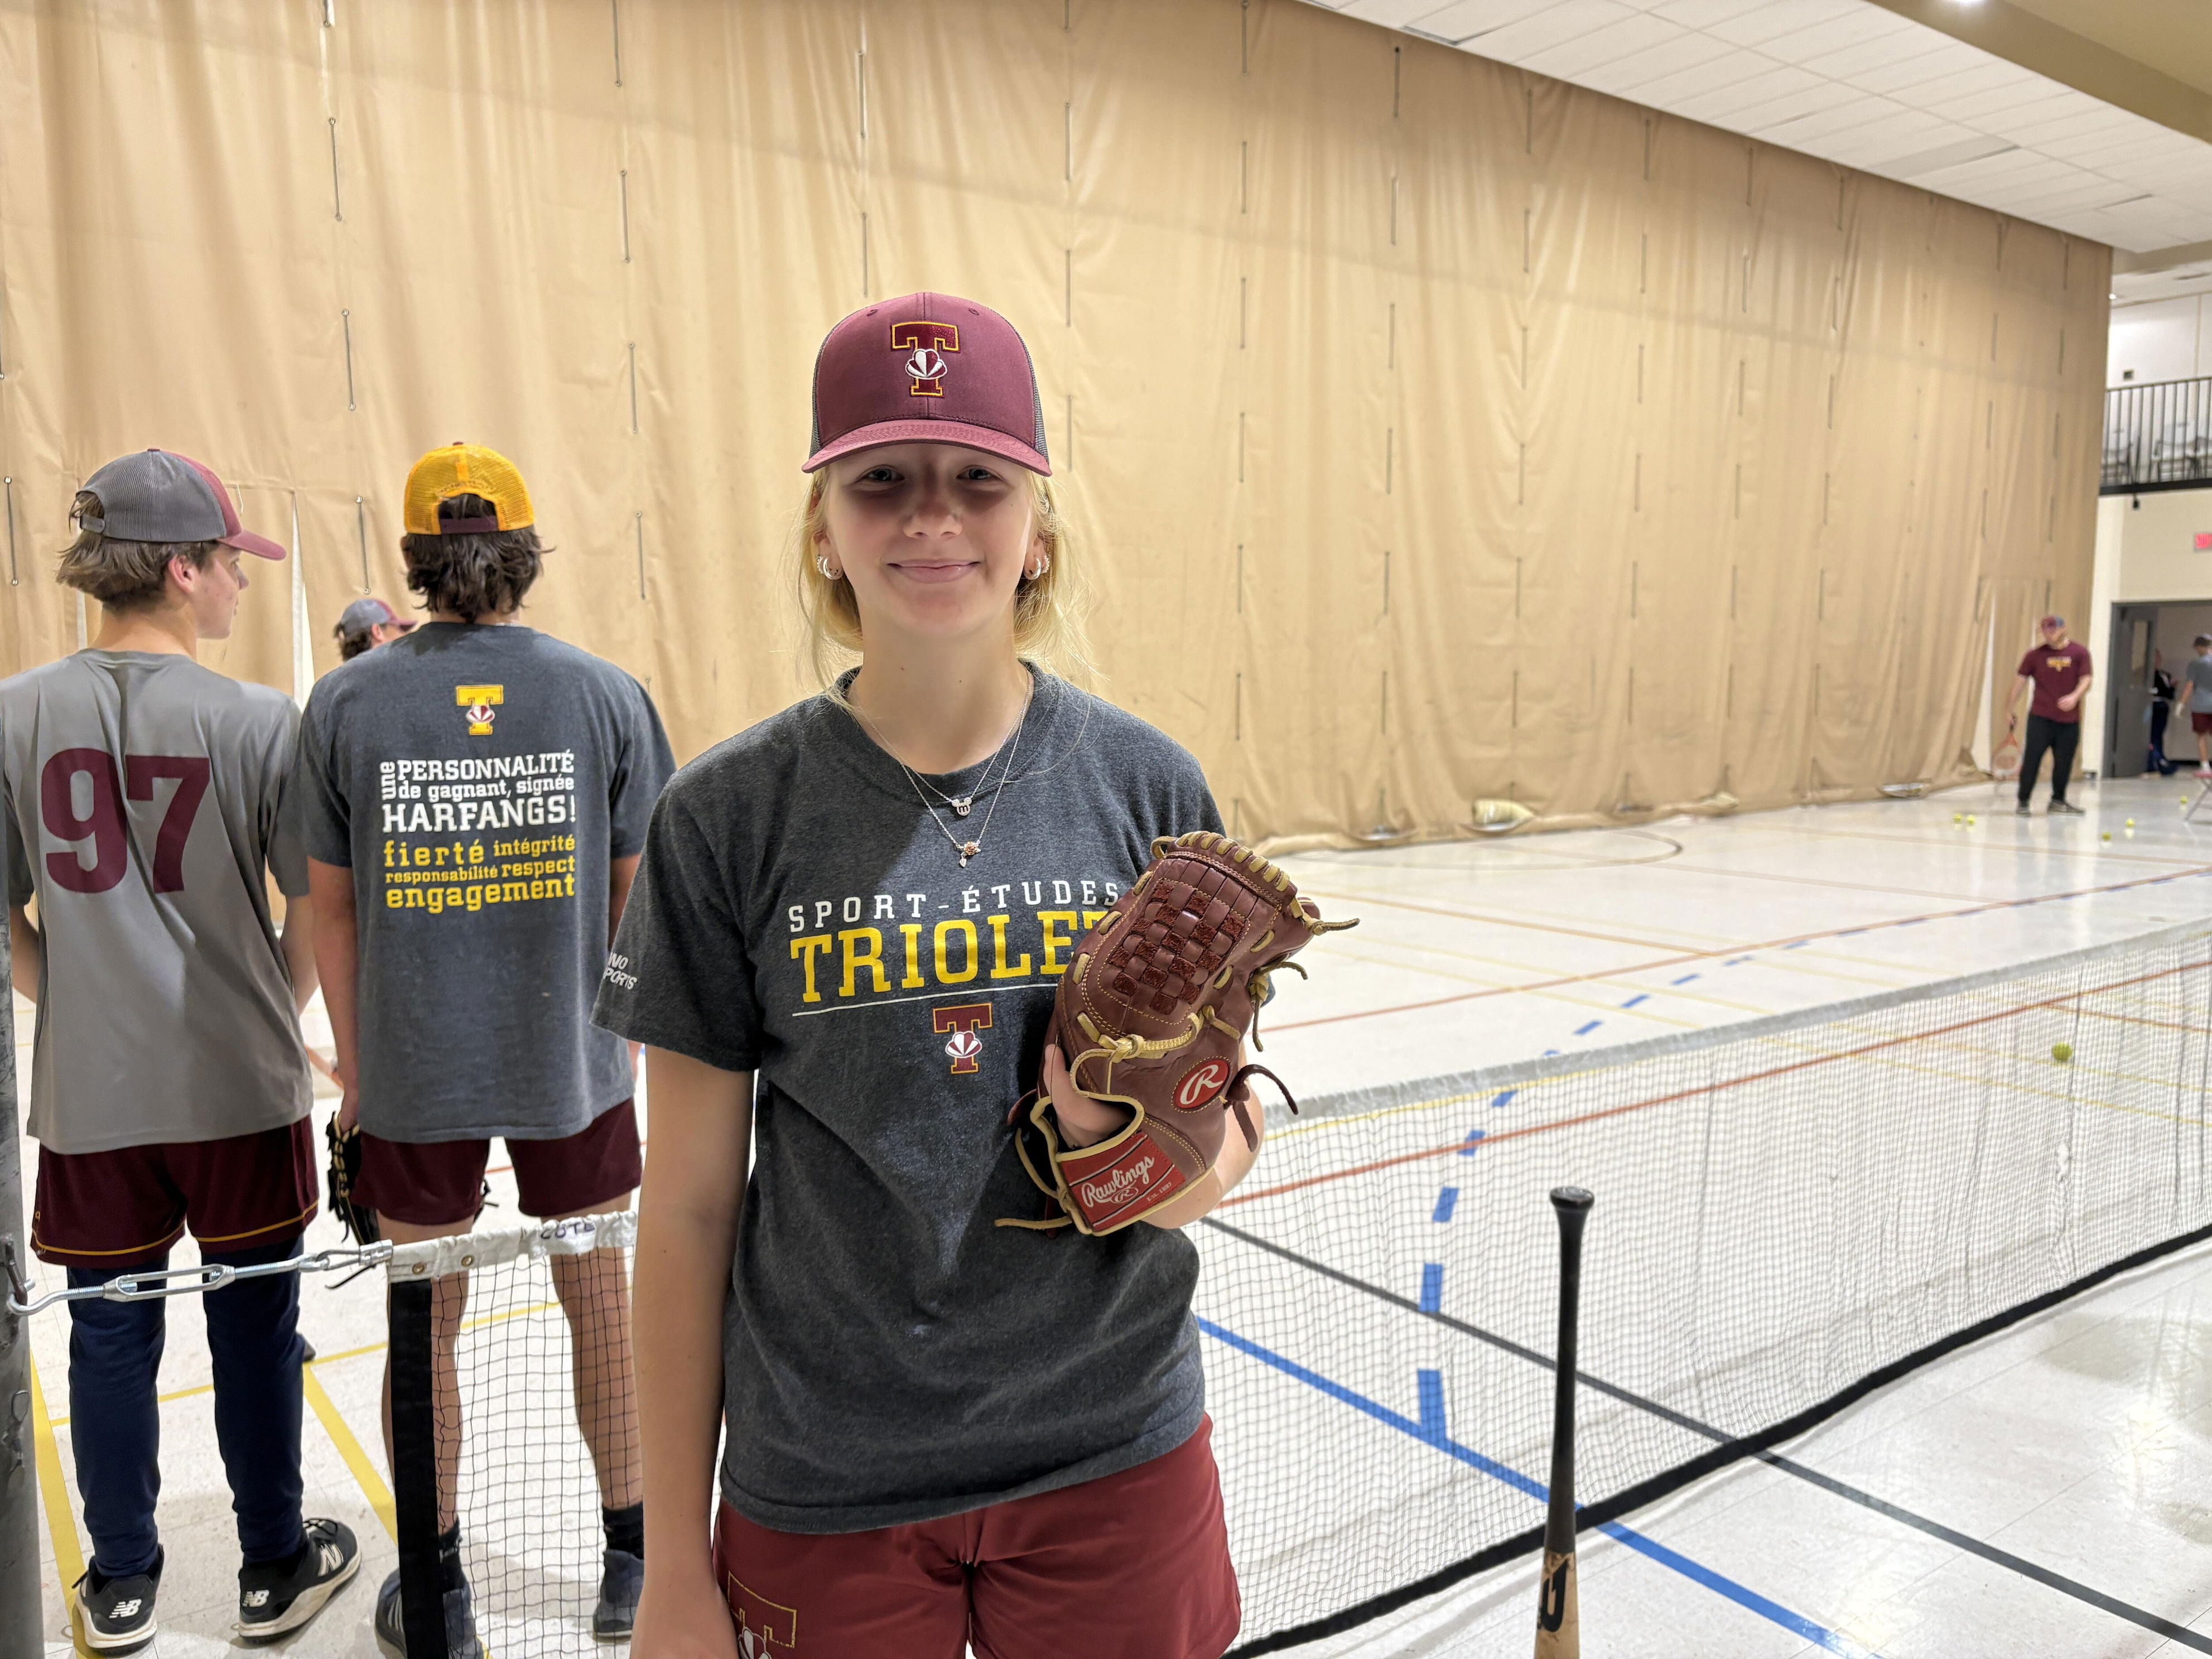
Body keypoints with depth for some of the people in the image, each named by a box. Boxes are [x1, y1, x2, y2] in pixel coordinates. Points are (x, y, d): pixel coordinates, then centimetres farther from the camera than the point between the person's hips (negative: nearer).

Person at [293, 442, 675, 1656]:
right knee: (602, 1304, 15)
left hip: (410, 1069, 0)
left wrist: (351, 1062, 12)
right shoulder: (606, 695, -7)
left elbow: (330, 906, 0)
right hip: (574, 1059, 0)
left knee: (423, 1328, 15)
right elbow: (639, 893, -2)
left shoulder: (344, 704, -6)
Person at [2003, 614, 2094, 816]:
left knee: (2064, 763, 8)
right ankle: (2023, 801, 1)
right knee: (2032, 759, -6)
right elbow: (2021, 682, 5)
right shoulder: (2036, 655, 2)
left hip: (2069, 719, 1)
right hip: (2040, 718, -1)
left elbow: (2086, 680, -1)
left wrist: (2074, 697, -22)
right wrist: (2009, 711, 3)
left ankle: (2058, 801, 24)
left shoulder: (2080, 653, 3)